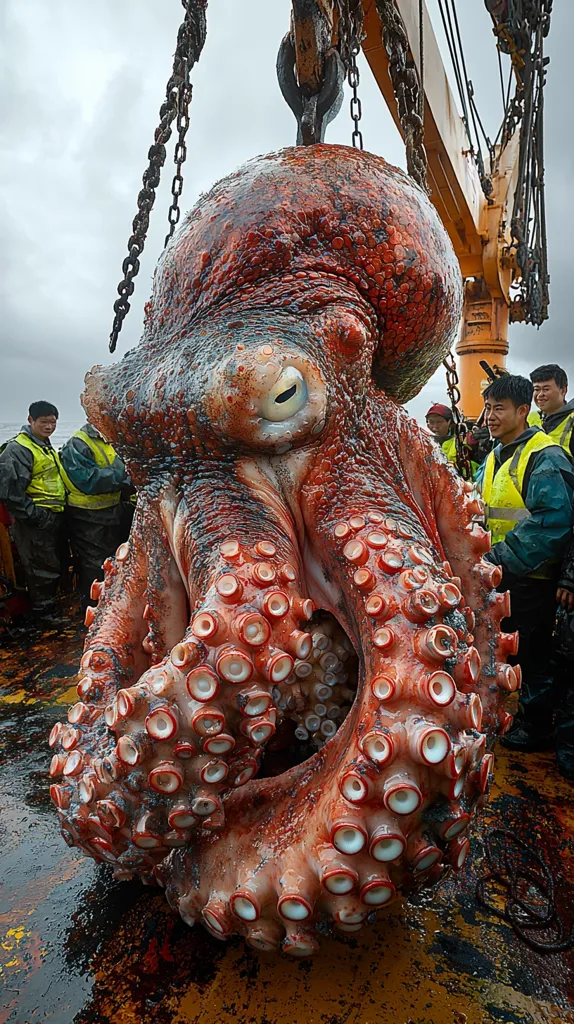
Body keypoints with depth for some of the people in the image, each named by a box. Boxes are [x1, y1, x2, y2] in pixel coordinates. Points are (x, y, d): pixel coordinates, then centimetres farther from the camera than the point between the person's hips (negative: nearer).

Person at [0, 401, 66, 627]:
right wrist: (34, 515, -21)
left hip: (53, 519, 10)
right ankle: (43, 613, 14)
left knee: (55, 565, 19)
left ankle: (50, 605, 35)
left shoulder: (47, 448, 15)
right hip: (36, 523, -10)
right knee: (42, 568, -1)